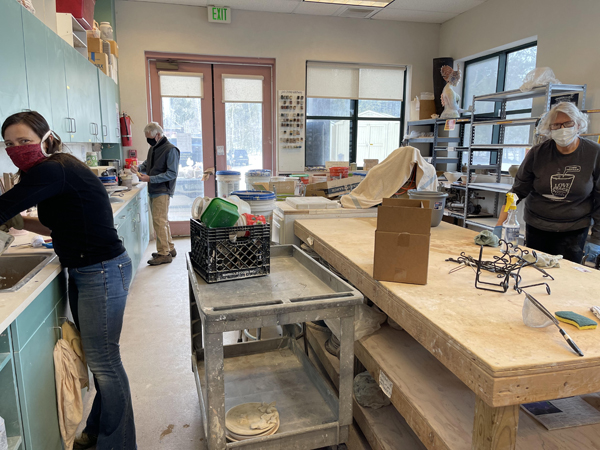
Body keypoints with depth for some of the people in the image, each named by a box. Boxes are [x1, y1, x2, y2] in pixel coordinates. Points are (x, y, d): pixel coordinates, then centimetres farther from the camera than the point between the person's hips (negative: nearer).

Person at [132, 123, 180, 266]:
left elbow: (172, 173, -17)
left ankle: (164, 254, -4)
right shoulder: (153, 149, 15)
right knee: (162, 221, 14)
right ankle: (170, 249, 25)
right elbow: (146, 164, 26)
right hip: (154, 191, 9)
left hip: (162, 192, -9)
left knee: (159, 221, -10)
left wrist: (150, 178, -21)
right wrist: (139, 168, 3)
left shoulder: (171, 150, -12)